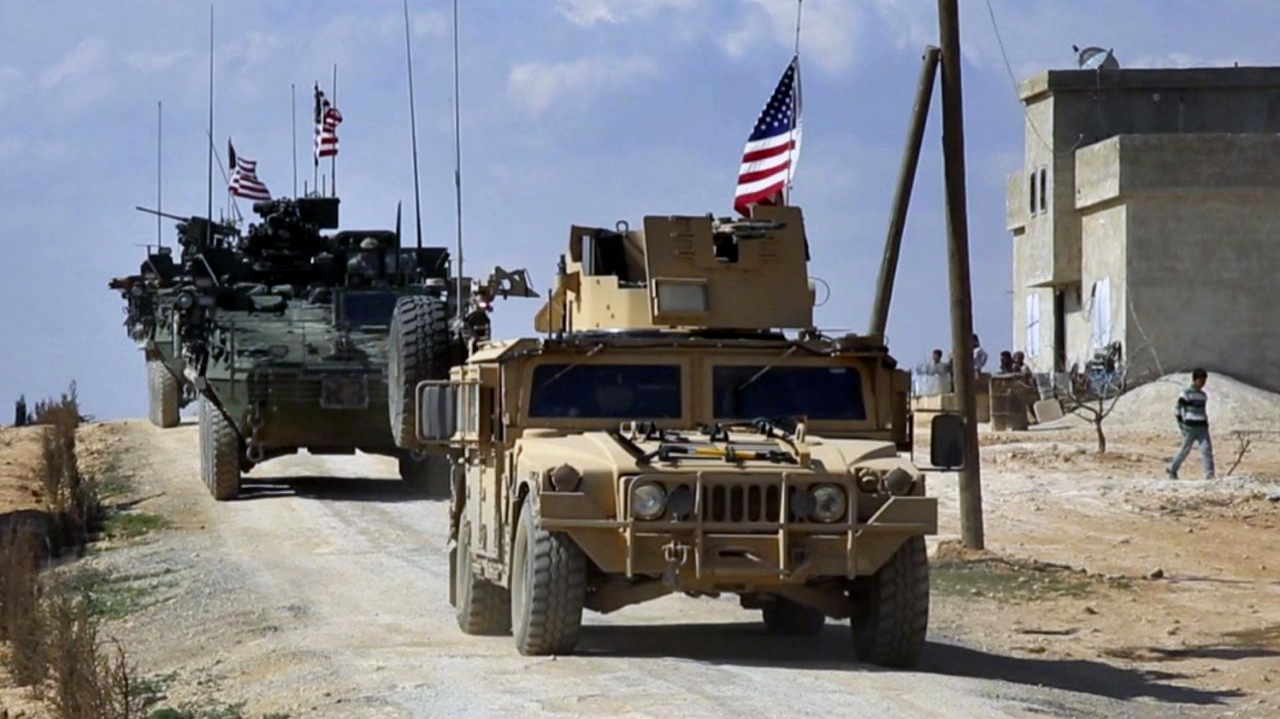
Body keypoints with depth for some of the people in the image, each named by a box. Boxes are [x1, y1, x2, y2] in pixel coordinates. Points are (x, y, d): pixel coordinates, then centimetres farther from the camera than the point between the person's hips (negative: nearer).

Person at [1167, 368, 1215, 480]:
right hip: (1190, 428, -5)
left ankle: (1210, 475, -13)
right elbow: (1178, 410, -6)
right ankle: (1172, 470, 28)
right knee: (1185, 450, 6)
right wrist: (1181, 424, -9)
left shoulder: (1203, 395, 13)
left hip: (1202, 428, 5)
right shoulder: (1186, 394, -7)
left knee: (1207, 449, -10)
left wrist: (1206, 423, 16)